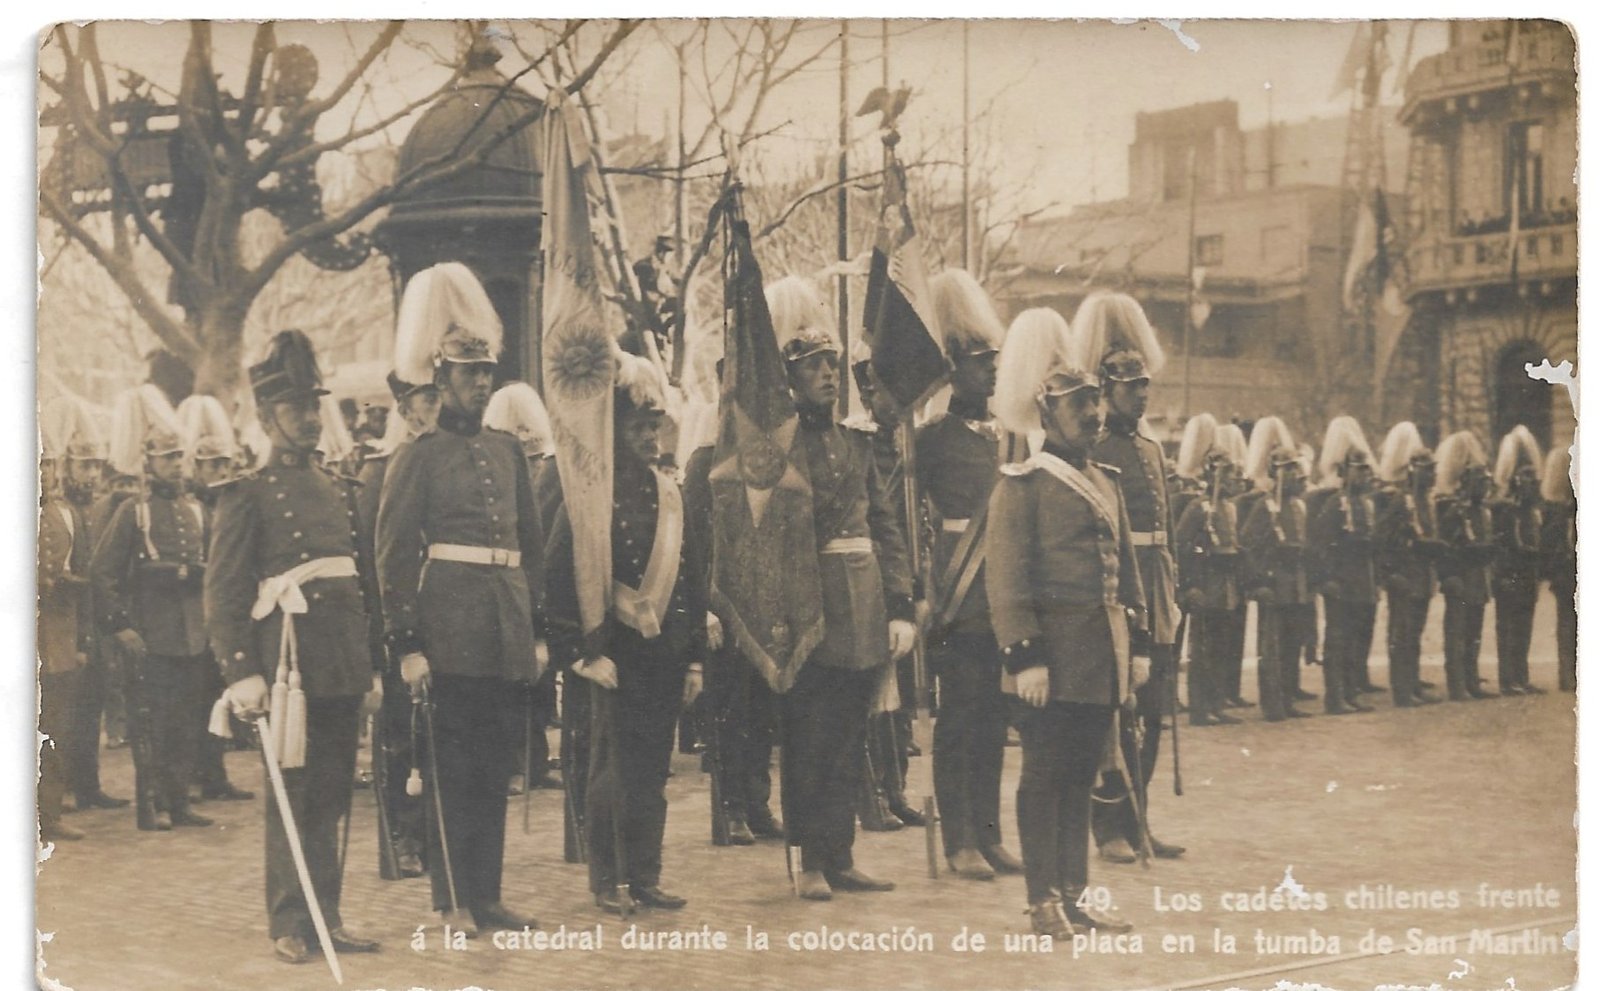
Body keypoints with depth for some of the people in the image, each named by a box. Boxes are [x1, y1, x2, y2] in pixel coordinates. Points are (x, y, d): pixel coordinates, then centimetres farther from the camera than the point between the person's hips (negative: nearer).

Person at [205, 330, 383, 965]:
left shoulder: (339, 494, 17)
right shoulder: (248, 496, -3)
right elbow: (223, 593, -8)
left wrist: (371, 668, 16)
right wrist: (242, 674, -15)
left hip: (343, 668, 6)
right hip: (290, 665, -6)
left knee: (332, 798, 10)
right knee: (292, 797, -1)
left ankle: (327, 918, 17)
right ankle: (289, 924, 8)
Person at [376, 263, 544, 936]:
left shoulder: (508, 451, 14)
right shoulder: (419, 457, -3)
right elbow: (394, 555, -7)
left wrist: (534, 624, 13)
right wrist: (406, 644, -13)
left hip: (507, 629, 6)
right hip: (450, 629, -6)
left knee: (497, 765, 10)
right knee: (453, 766, 0)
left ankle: (487, 894, 18)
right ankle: (455, 900, 7)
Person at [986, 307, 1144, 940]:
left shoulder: (1107, 482, 15)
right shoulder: (1021, 484, -7)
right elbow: (1005, 578, -12)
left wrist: (1133, 643, 15)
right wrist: (1023, 657, -17)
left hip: (1101, 658, 7)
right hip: (1053, 652, -7)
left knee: (1081, 774, 11)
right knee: (1044, 774, 0)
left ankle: (1076, 896, 18)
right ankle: (1044, 901, 6)